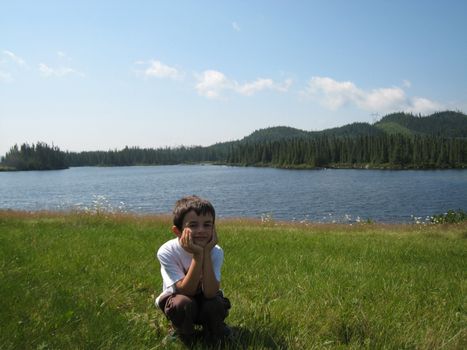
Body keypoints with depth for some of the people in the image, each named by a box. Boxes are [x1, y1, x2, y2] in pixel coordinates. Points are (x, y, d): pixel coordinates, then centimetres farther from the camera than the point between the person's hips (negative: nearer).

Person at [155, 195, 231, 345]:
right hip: (178, 297, -1)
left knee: (215, 305, -31)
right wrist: (197, 255, -42)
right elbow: (186, 291, -31)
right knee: (183, 303, -34)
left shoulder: (216, 252, -22)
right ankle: (182, 335, -1)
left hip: (206, 299, 1)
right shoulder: (167, 251, -27)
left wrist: (206, 253, -39)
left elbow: (210, 293, -33)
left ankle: (213, 333, 3)